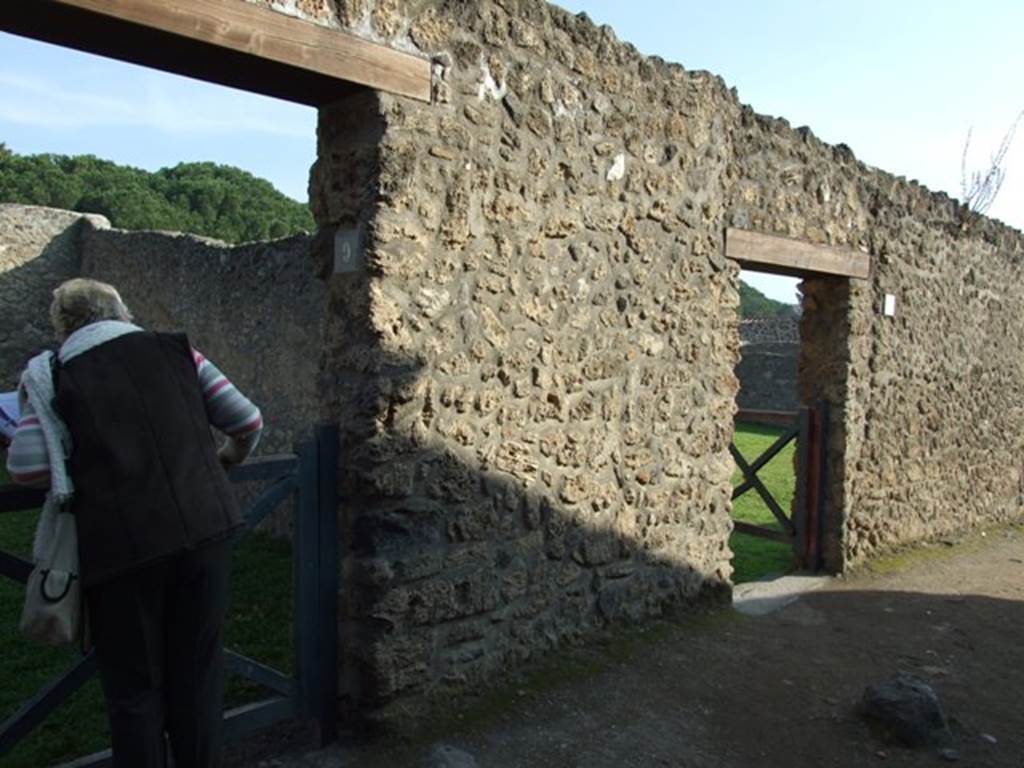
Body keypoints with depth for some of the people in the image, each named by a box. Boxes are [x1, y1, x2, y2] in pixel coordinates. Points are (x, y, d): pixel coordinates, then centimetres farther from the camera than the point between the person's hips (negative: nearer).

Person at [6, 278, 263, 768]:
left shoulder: (55, 377, 3)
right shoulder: (176, 351, 8)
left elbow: (25, 468, -9)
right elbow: (249, 422, 6)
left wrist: (83, 470, 12)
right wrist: (226, 459, 26)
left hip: (122, 545, -2)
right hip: (204, 527, 2)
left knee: (135, 686, 14)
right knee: (198, 673, 17)